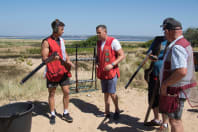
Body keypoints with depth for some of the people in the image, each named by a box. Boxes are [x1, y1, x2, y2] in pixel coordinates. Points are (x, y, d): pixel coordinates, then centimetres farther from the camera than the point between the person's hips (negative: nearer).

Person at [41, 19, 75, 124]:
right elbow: (44, 58, -13)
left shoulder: (61, 40, 9)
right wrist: (52, 58, -33)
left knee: (66, 92, 5)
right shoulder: (46, 42, -11)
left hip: (63, 71, 5)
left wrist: (68, 61, 3)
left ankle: (65, 113, 22)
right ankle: (52, 115, 24)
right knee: (52, 93, 9)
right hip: (52, 72, -5)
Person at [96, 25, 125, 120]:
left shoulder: (113, 41, -10)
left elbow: (122, 55, -11)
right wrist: (97, 64, 2)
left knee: (112, 93, -4)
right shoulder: (98, 42, 10)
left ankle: (117, 110, 19)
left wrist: (112, 65, -21)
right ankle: (107, 112, 23)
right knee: (105, 93, 11)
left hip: (111, 72, -6)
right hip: (102, 72, 6)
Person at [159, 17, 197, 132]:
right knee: (176, 120, 23)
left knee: (175, 121, 2)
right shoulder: (184, 43, 11)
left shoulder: (177, 47, -23)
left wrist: (164, 84, -22)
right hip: (178, 88, 10)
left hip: (176, 90, -10)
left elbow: (181, 71, -33)